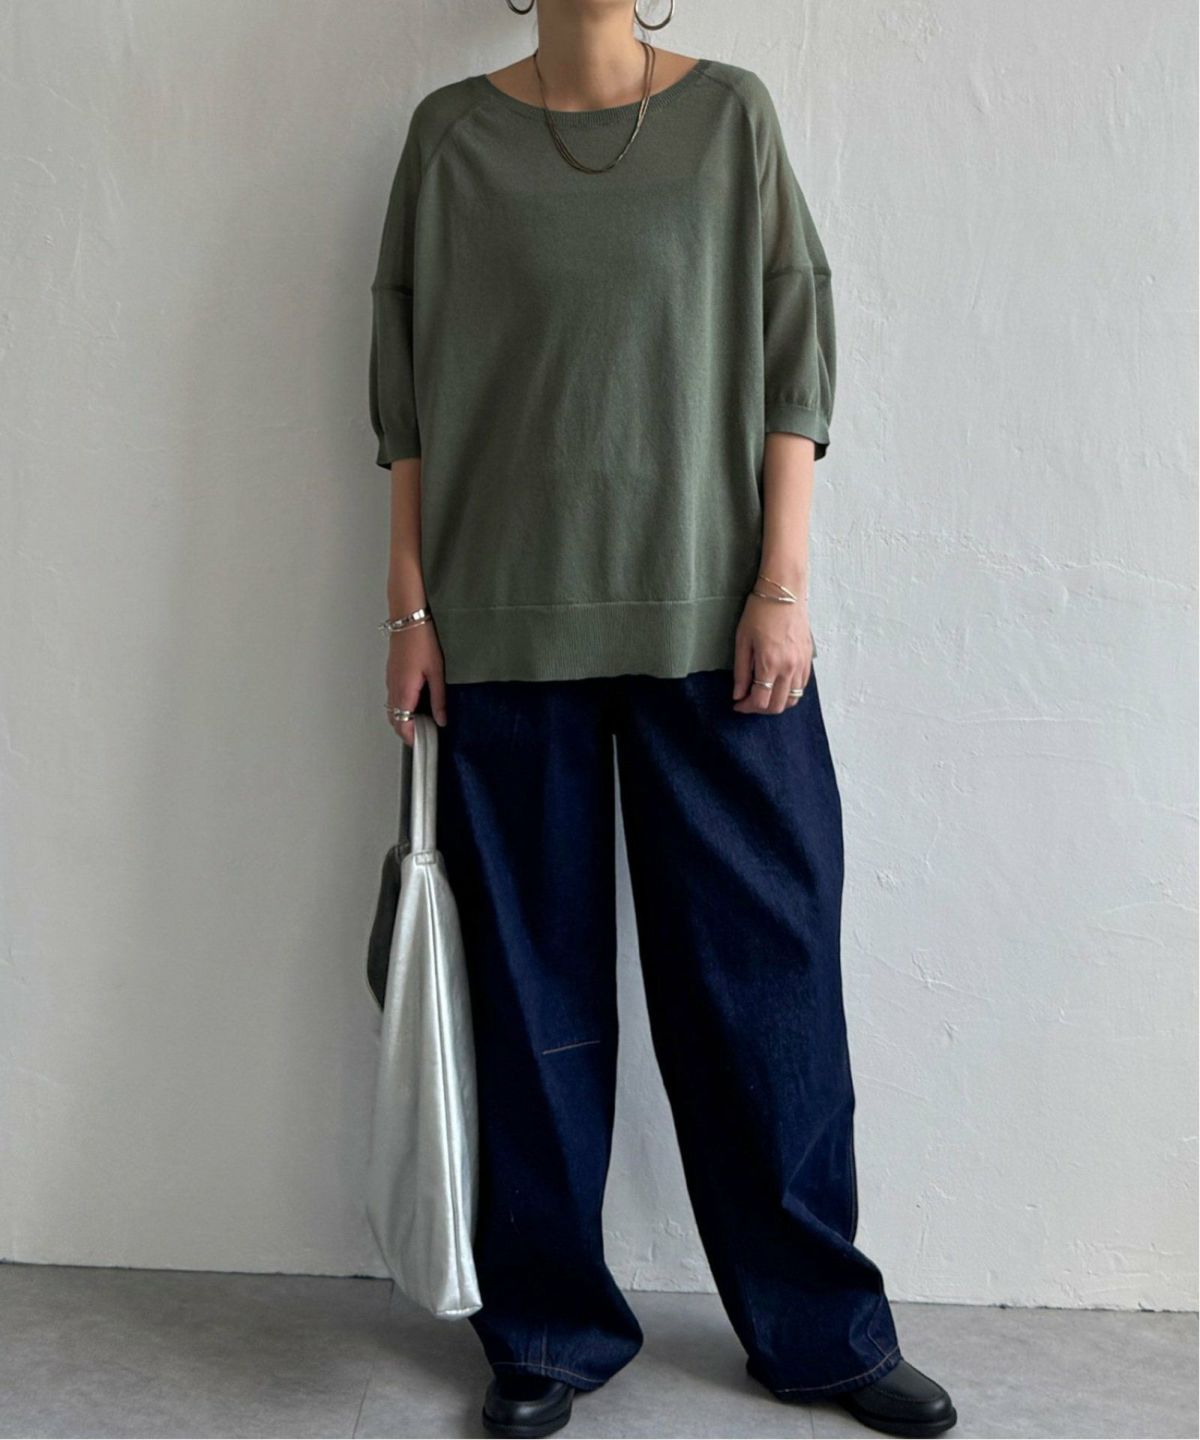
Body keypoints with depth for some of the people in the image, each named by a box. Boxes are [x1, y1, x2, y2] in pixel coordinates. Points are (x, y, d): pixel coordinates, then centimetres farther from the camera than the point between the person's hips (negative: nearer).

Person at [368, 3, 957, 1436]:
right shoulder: (452, 131, 9)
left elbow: (792, 358, 4)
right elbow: (408, 390, 8)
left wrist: (781, 586, -4)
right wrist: (410, 604, 2)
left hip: (712, 619, 0)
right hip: (508, 625, 0)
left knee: (763, 966, 4)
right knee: (536, 980, 6)